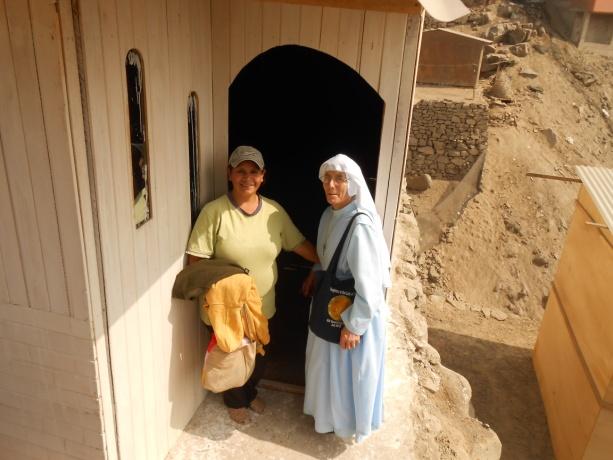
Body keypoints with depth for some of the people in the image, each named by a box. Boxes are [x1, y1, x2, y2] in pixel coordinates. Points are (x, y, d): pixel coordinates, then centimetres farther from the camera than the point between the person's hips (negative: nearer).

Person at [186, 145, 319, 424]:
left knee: (258, 357, 23)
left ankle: (250, 392, 53)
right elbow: (196, 259, -16)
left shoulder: (274, 211, -5)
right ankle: (235, 401, 48)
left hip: (261, 305, 4)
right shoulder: (214, 211, -17)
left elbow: (299, 244, 3)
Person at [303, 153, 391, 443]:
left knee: (349, 371, 13)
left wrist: (354, 325, -21)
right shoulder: (329, 215, -1)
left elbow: (368, 282, -27)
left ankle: (349, 423, 39)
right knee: (326, 364, 26)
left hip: (355, 312, -8)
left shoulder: (360, 224, -28)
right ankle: (328, 410, 51)